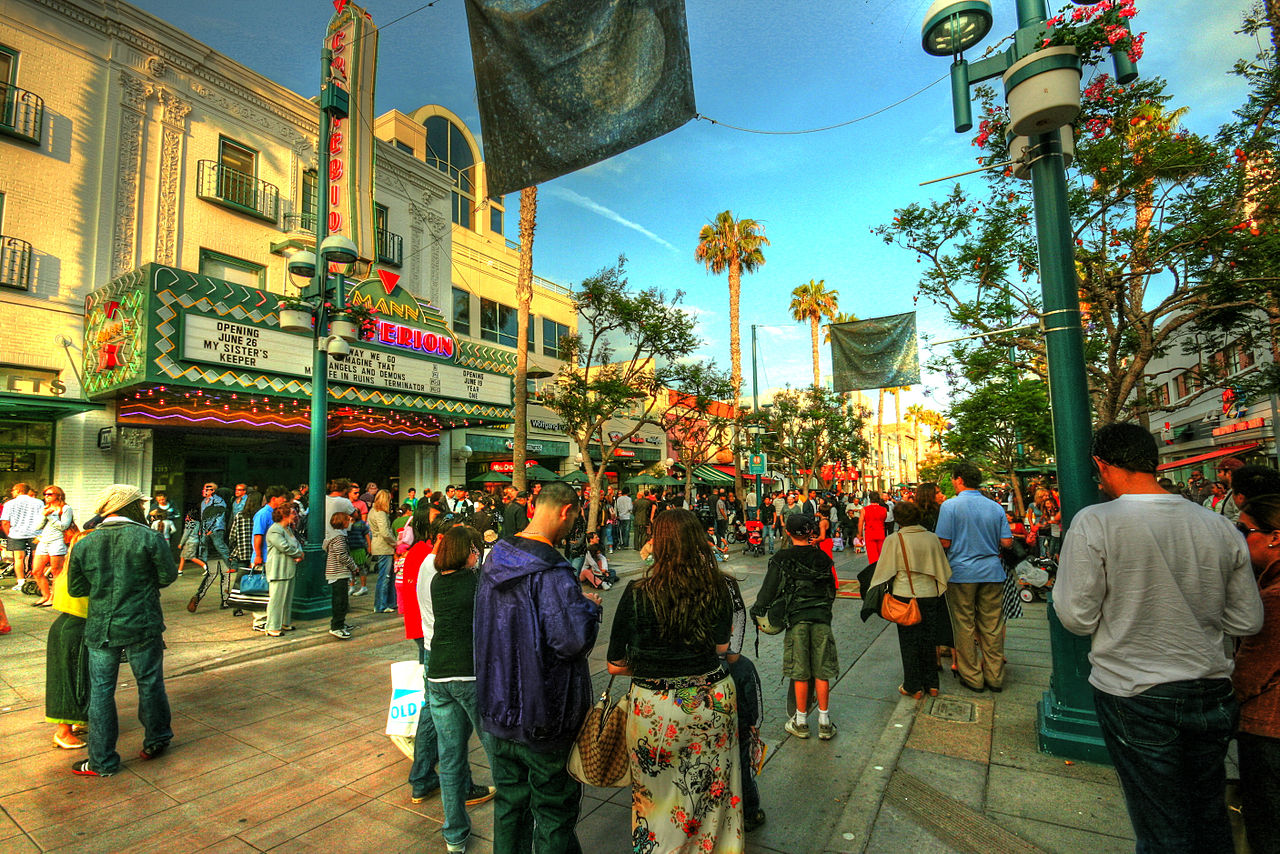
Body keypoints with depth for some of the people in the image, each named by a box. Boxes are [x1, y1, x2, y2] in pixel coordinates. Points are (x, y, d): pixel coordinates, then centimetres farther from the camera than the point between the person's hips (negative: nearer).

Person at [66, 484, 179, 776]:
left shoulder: (84, 544, 0)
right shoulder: (149, 538, -12)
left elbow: (75, 588, 7)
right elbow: (168, 576, -7)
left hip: (100, 629, 3)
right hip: (142, 628, -3)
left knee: (101, 691, 11)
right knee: (149, 684, 13)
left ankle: (102, 761, 18)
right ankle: (156, 741, 29)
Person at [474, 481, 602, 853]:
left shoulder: (495, 558, 1)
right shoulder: (550, 572, -26)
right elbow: (572, 640, -31)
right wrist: (588, 605, -11)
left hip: (498, 706, 8)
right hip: (543, 714, -7)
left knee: (510, 801, 23)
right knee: (554, 809, 12)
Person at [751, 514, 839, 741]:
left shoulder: (781, 559, -5)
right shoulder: (822, 557, 5)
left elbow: (770, 588, -6)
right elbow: (832, 590, 13)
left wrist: (757, 609, 5)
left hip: (797, 619, -2)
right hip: (822, 617, 3)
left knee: (800, 673, 6)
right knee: (821, 671, 11)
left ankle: (800, 722, 18)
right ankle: (824, 722, 19)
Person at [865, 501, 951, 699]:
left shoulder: (894, 540, -10)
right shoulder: (931, 538, 1)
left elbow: (883, 572, -6)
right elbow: (943, 570, 10)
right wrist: (941, 593, 22)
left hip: (905, 595, -4)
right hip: (930, 595, 4)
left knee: (909, 642, 7)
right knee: (928, 640, 16)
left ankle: (913, 686, 16)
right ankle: (931, 684, 25)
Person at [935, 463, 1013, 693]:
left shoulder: (950, 505, -10)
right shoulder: (995, 507, 4)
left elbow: (944, 542, -13)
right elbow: (1007, 542, 3)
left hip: (962, 572, -4)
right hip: (992, 572, 4)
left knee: (965, 625, 7)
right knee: (992, 626, 12)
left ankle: (972, 676, 15)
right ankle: (994, 676, 21)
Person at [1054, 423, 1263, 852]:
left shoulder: (1093, 523, -18)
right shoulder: (1221, 527, -1)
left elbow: (1077, 618, -16)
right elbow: (1247, 622, 7)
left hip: (1135, 695, -5)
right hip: (1212, 694, 5)